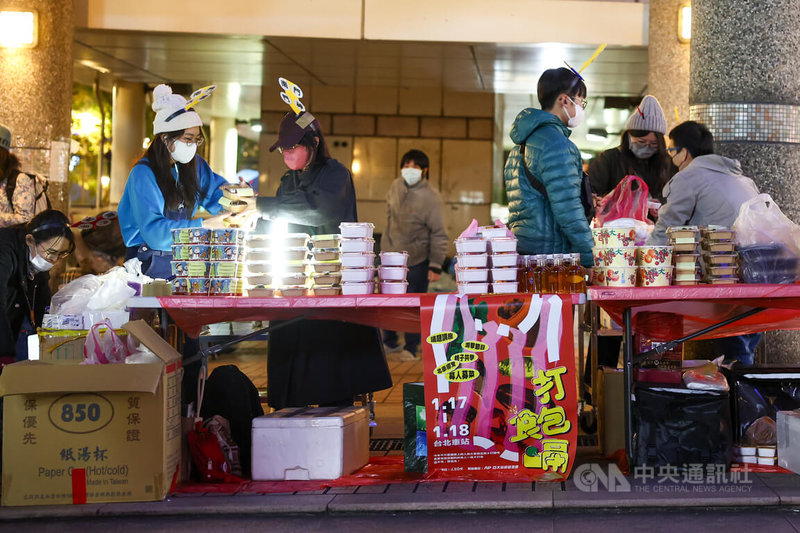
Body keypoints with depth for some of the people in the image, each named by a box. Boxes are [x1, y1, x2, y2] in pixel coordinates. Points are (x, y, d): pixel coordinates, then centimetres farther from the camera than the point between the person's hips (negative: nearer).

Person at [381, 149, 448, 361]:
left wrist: (436, 266, -15)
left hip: (417, 259, -5)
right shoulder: (396, 187, -2)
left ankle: (410, 347, 20)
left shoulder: (430, 198, -17)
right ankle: (389, 342, 31)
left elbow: (439, 234, -13)